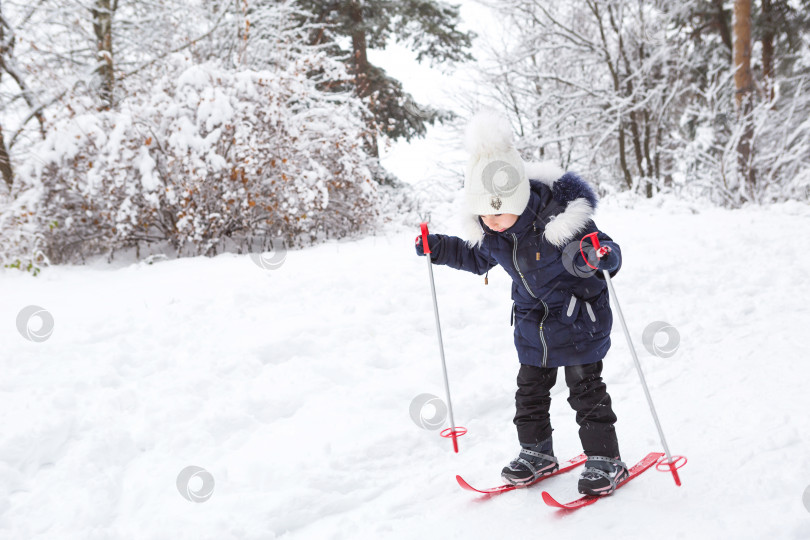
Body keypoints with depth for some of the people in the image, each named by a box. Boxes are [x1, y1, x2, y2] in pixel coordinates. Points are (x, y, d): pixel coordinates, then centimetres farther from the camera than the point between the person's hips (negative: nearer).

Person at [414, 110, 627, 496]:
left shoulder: (560, 219, -27)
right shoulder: (487, 233, -7)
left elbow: (607, 251, -23)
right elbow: (478, 260, 15)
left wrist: (601, 255, -47)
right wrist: (439, 249, 4)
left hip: (577, 319, -6)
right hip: (532, 323, 6)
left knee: (585, 390, 1)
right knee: (530, 390, 13)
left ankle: (605, 460, 15)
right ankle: (536, 452, 31)